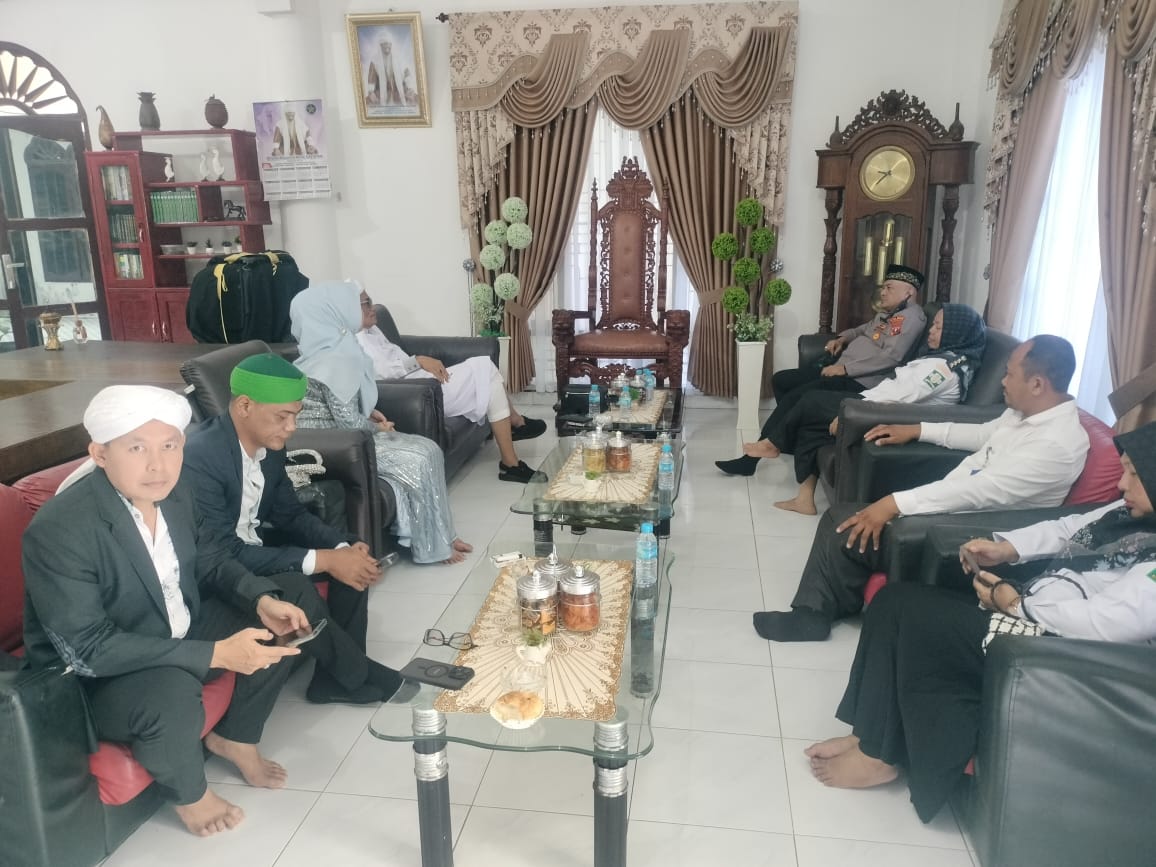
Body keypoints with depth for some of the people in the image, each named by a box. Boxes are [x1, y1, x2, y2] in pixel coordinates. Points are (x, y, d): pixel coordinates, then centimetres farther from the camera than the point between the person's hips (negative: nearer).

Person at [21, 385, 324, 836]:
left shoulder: (171, 492, -8)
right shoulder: (59, 531, -30)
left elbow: (208, 560, 7)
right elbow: (88, 650, -31)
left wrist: (263, 599, -14)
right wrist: (215, 653, -33)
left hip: (178, 636, 7)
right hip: (93, 679, -7)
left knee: (294, 601, 2)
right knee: (172, 694, -38)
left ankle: (234, 737, 18)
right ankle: (190, 794, -1)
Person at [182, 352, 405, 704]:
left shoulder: (269, 445, -4)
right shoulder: (199, 457, -29)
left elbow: (290, 513, 5)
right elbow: (224, 555, -31)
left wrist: (345, 547, -14)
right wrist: (322, 560, -32)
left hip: (252, 547, 9)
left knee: (353, 555, -1)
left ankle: (336, 675, 5)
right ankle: (357, 674, -5)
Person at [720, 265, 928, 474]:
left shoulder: (912, 315, -10)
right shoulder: (886, 313, 20)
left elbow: (891, 356, -23)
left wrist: (845, 368, -21)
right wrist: (842, 338, 19)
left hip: (860, 381, -11)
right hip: (840, 370, 11)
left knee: (795, 396, -22)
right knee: (780, 380, 8)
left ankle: (772, 443, -4)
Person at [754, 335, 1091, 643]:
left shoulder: (1058, 444, -25)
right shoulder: (1025, 412, 5)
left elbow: (982, 490, -31)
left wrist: (895, 503, -32)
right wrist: (918, 430, 21)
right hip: (949, 509, 10)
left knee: (848, 531, -13)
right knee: (838, 516, 3)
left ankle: (816, 613, 11)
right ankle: (812, 610, 10)